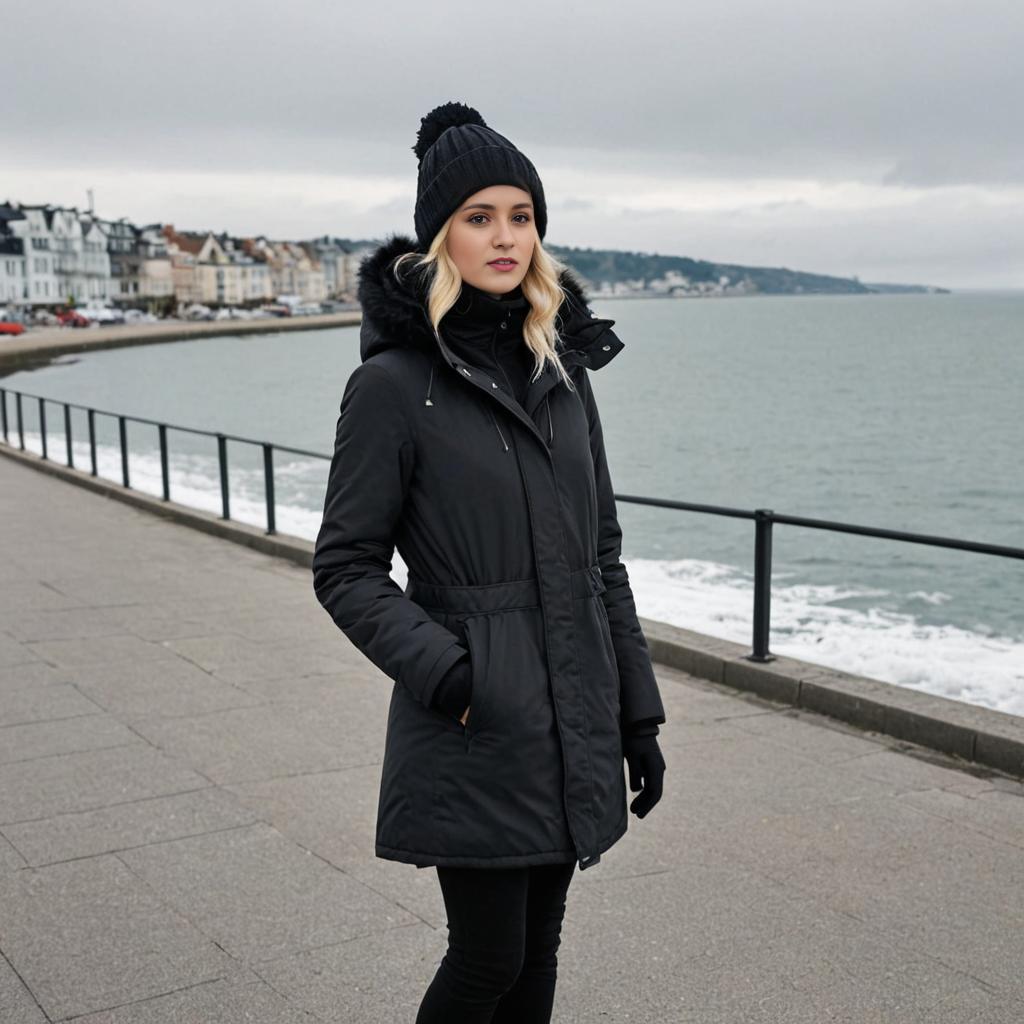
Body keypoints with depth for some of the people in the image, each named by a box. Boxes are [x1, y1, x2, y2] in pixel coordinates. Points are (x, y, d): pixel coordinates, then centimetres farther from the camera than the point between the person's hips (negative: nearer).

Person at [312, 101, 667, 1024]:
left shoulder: (562, 367, 7)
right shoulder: (394, 382, -10)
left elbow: (602, 555, 10)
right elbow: (345, 568, -7)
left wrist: (638, 713, 9)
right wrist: (443, 671, -21)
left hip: (572, 724, 6)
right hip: (474, 732, -5)